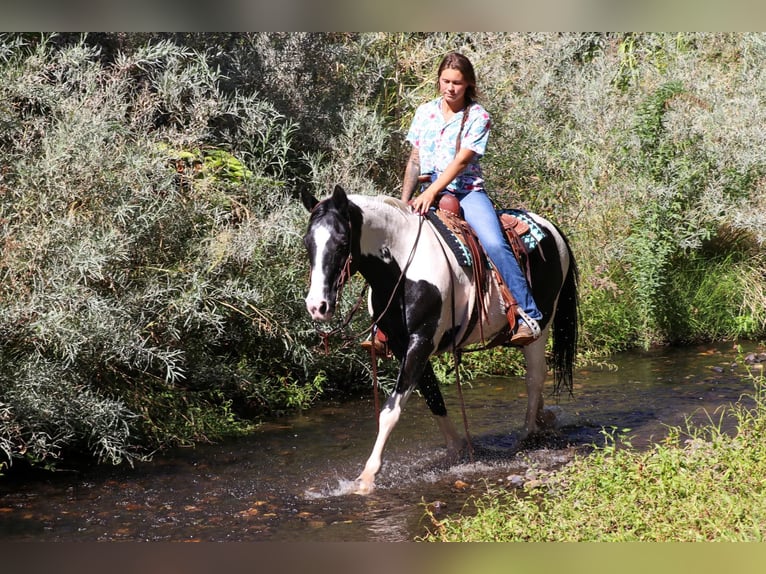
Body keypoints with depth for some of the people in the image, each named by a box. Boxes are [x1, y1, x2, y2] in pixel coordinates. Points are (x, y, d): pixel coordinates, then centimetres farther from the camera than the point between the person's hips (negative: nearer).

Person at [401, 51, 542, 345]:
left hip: (467, 192, -4)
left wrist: (432, 192, -22)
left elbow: (461, 160, -12)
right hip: (429, 194, 4)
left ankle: (528, 316, -26)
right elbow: (415, 161, 15)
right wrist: (404, 202, 6)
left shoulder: (478, 117, -1)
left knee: (494, 244, -27)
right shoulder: (425, 112, 11)